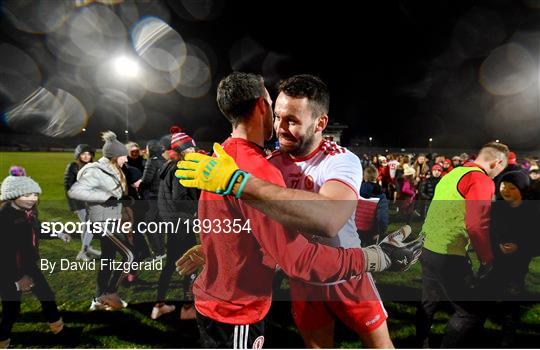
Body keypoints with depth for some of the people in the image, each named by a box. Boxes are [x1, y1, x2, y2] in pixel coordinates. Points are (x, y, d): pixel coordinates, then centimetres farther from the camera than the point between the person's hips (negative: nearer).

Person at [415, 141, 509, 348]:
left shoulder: (454, 173, 15)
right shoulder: (481, 180, -12)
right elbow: (476, 225, -21)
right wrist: (487, 259, -9)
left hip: (428, 249, 10)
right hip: (448, 255, -10)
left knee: (428, 304, 22)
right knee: (473, 312, 2)